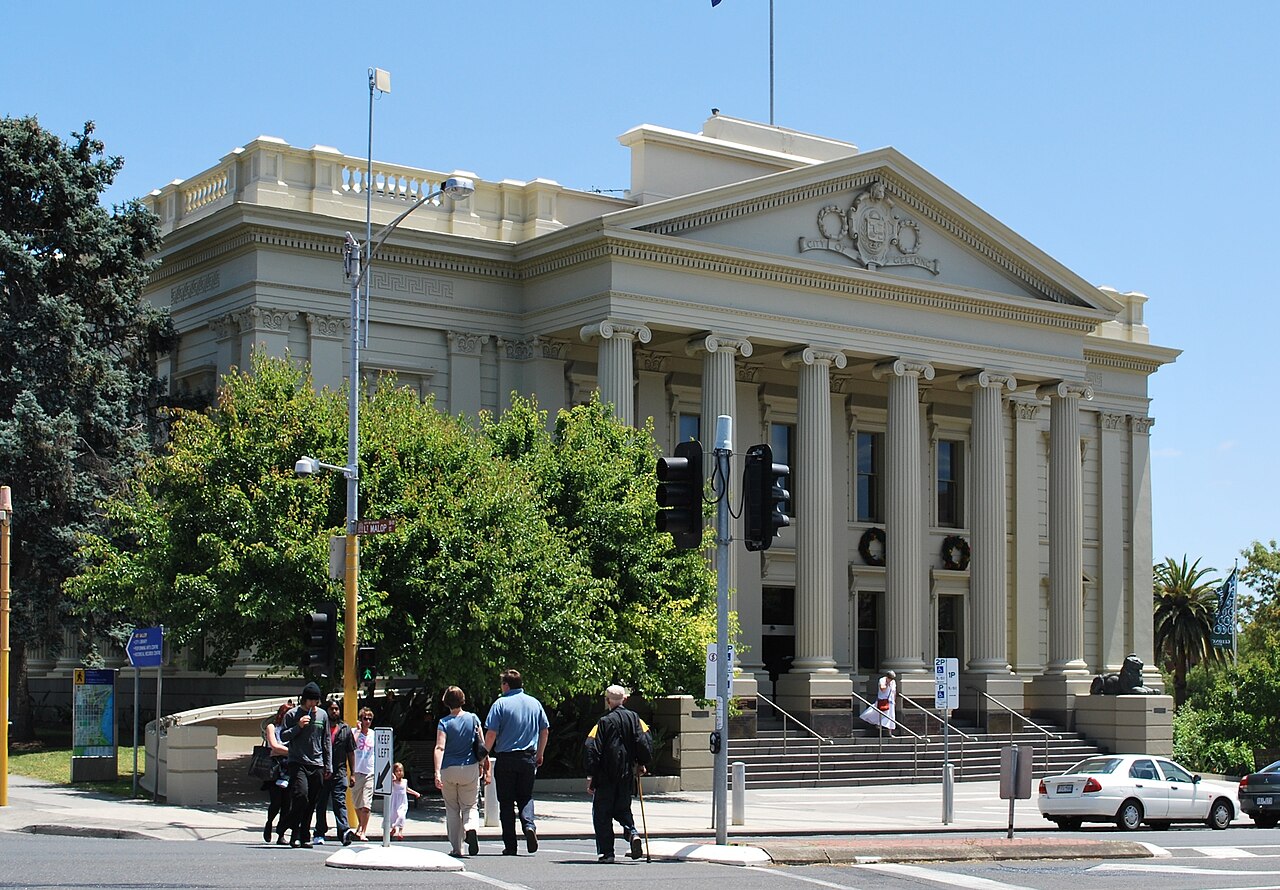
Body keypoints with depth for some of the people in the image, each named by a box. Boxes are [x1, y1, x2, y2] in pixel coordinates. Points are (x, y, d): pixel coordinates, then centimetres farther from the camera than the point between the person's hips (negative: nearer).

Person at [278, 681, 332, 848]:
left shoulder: (322, 715, 13)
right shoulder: (292, 715, 3)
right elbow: (283, 737, 2)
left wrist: (328, 766, 13)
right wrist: (298, 727, -13)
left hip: (317, 765, 4)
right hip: (298, 763, -4)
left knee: (311, 803, 4)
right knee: (301, 795, -21)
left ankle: (305, 836, 11)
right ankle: (295, 834, -15)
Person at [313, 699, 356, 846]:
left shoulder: (345, 729, 12)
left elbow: (351, 752, 14)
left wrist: (352, 773, 9)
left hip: (339, 773, 0)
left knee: (340, 802, -9)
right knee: (321, 804, 7)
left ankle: (344, 831, -22)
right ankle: (319, 833, 14)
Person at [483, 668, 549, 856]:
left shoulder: (500, 704, -7)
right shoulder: (535, 703, 7)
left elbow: (491, 734, -11)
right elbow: (545, 730, 11)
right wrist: (539, 754, 22)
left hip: (506, 758, -3)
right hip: (528, 758, 3)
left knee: (506, 801, 4)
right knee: (526, 797, 14)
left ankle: (510, 845, 4)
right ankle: (529, 825, -14)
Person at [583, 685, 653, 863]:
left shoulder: (604, 722, -10)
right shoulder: (634, 719, 2)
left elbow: (593, 750, -12)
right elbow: (646, 741, -1)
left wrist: (590, 776, -8)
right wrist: (642, 763, 12)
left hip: (605, 776, -4)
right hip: (627, 775, 4)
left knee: (602, 813, 5)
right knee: (622, 808, 19)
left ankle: (606, 852, 1)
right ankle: (632, 833, -8)